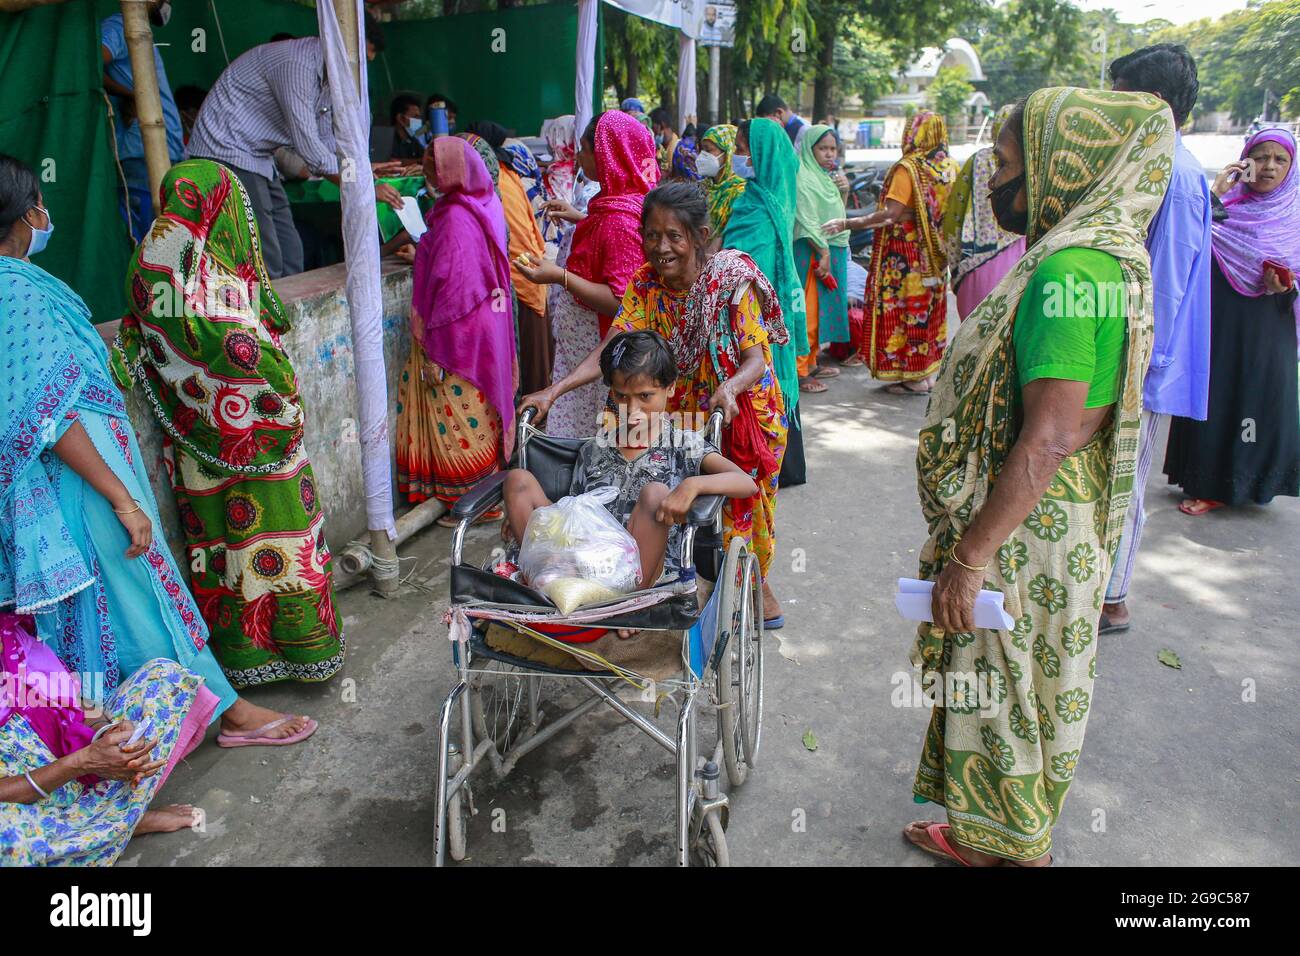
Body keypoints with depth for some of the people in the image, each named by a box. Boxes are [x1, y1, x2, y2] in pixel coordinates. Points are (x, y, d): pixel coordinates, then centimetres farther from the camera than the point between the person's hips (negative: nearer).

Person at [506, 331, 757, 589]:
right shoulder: (593, 450, 19)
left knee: (655, 493, -29)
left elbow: (746, 484, -7)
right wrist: (520, 514, 4)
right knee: (519, 480, -5)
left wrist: (693, 485, -26)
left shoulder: (684, 444, 7)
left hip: (649, 575, -4)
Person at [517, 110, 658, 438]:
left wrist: (561, 277, -31)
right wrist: (579, 218, 17)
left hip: (594, 346, -10)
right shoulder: (617, 201, 5)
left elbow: (620, 300, -27)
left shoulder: (620, 220, -25)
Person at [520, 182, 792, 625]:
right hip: (683, 418, 4)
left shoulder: (733, 277, -20)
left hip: (743, 417, -4)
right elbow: (611, 348, -15)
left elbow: (757, 358, -24)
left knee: (740, 505, 8)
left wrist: (730, 387, -46)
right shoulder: (646, 283, -7)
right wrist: (554, 390, -27)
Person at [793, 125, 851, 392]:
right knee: (807, 310, -8)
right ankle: (800, 371, -5)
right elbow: (806, 219, -19)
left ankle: (811, 362, 23)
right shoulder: (803, 177, -12)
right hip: (811, 251, -10)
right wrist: (824, 251, -21)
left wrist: (843, 192, 6)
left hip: (831, 249, 10)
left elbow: (835, 214, 23)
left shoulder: (825, 177, 16)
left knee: (820, 308, 14)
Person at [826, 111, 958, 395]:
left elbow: (890, 215, -22)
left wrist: (846, 223, -19)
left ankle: (915, 379, 4)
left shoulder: (908, 168, -16)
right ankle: (928, 372, 22)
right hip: (934, 254, 7)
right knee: (928, 307, 14)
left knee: (906, 309, 0)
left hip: (906, 253, -7)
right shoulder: (950, 168, 5)